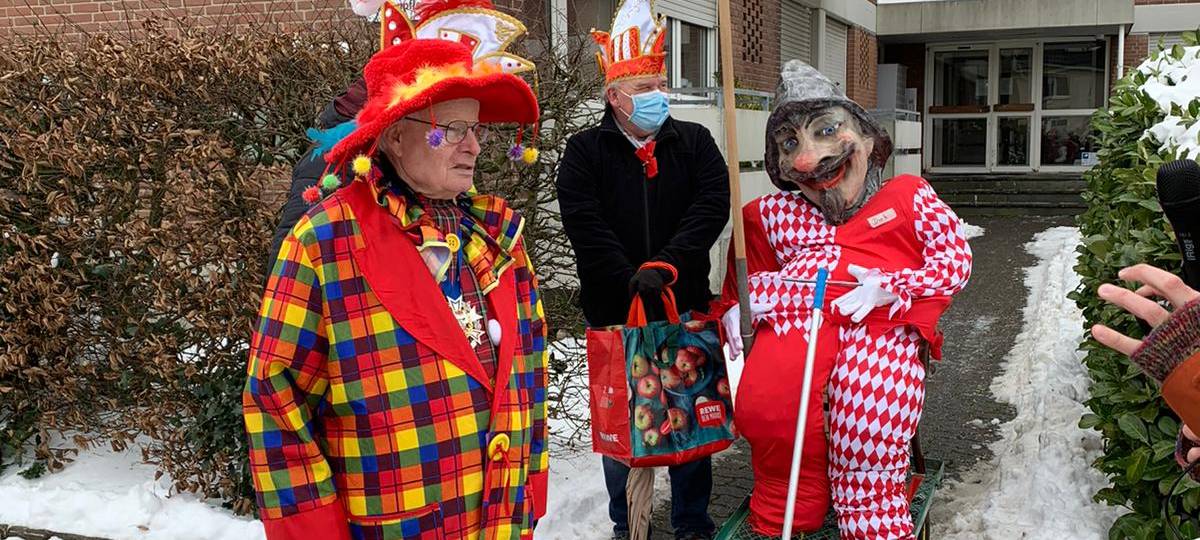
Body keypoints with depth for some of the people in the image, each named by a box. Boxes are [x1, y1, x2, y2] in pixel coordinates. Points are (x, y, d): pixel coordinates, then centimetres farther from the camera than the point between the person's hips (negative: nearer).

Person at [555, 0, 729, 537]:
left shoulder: (694, 142, 5)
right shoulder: (585, 151, 1)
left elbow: (712, 205, -9)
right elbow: (584, 225, -11)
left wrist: (665, 266, -21)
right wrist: (631, 283, -20)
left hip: (686, 309, 1)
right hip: (615, 312, -1)